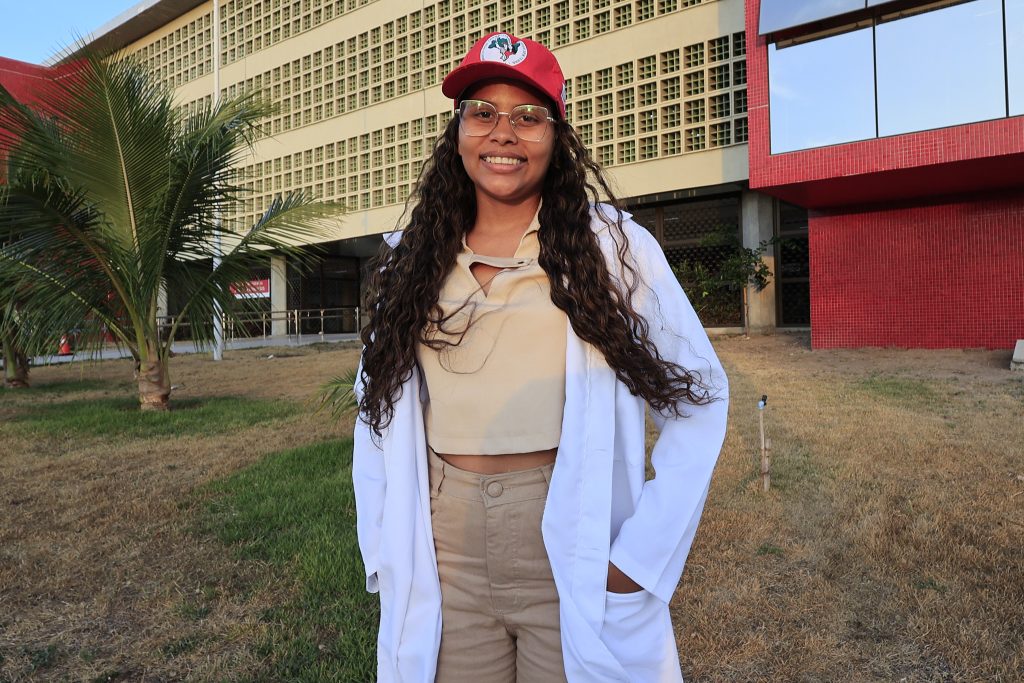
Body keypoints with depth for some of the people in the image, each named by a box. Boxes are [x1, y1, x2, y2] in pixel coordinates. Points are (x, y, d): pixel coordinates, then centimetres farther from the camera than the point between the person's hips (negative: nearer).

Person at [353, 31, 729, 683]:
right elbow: (378, 411, 6)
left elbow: (697, 400, -7)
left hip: (574, 567, -2)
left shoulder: (611, 247, -7)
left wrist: (639, 560, -13)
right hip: (444, 570, 3)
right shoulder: (411, 263, 2)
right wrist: (386, 556, -1)